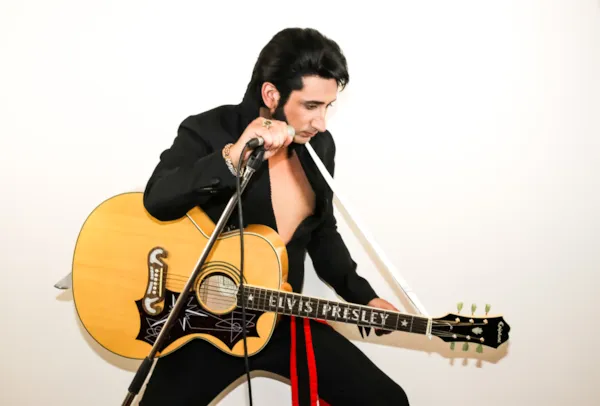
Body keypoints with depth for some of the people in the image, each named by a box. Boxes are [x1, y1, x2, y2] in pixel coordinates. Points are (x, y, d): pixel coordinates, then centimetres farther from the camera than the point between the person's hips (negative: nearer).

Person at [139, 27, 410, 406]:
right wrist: (233, 156, -40)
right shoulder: (208, 131, -12)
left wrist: (362, 296, 7)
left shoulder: (319, 145, 4)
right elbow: (158, 200, -29)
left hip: (283, 320, 5)